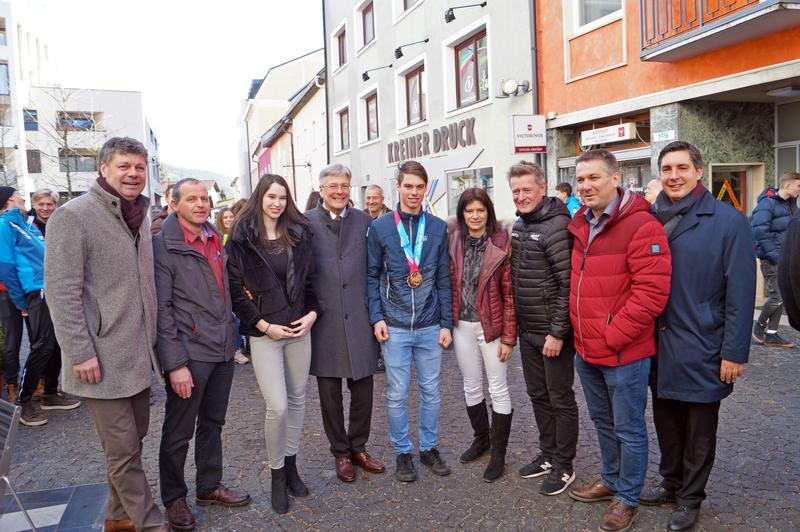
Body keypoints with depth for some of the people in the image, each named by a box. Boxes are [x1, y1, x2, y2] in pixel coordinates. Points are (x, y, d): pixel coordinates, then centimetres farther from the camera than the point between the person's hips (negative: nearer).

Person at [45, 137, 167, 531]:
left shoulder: (140, 215, 12)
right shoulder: (74, 216, -11)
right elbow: (61, 291, -16)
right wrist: (80, 352, -19)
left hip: (139, 355, 8)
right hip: (103, 359, -7)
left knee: (132, 440, 17)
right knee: (123, 450, 2)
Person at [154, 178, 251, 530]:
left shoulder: (216, 238, 10)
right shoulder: (164, 246, -11)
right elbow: (161, 308, -14)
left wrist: (230, 338, 13)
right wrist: (174, 363, -18)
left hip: (223, 349, 7)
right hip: (189, 353, -6)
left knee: (213, 423, 19)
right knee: (179, 431, 8)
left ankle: (210, 487, 35)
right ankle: (173, 497, 27)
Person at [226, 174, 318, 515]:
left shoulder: (298, 233, 8)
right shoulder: (242, 237, -4)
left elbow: (310, 279, 12)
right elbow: (235, 288, -7)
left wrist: (312, 313, -3)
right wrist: (263, 325, -12)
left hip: (299, 329, 5)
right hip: (263, 333, -4)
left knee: (297, 399, 11)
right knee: (277, 406, -7)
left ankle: (291, 464, 29)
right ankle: (276, 473, 15)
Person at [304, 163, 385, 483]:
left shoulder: (364, 221, 5)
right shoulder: (306, 223, -3)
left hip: (359, 319, 2)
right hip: (324, 321, -2)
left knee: (363, 389, 10)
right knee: (330, 393, 10)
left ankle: (358, 448, 31)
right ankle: (340, 453, 28)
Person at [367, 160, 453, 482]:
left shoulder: (438, 228, 4)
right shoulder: (380, 227, -1)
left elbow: (444, 279, 5)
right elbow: (372, 276, 1)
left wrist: (446, 323, 2)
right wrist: (377, 317, -7)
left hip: (430, 326, 2)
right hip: (395, 326, -2)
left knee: (431, 391, 12)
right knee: (397, 394, 6)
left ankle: (429, 447, 29)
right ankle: (403, 452, 23)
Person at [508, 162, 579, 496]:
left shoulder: (556, 226, -16)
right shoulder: (518, 226, 9)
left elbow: (567, 284, -19)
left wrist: (557, 333, -20)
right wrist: (517, 323, 14)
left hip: (553, 332, -8)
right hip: (527, 331, 8)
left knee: (560, 399, 6)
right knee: (538, 395, 18)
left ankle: (564, 466, 21)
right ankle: (547, 455, 34)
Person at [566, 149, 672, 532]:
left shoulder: (641, 226, -17)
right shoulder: (580, 226, 7)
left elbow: (651, 293, -22)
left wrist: (613, 336, -18)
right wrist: (580, 333, 10)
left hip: (624, 353, -7)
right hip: (586, 349, 8)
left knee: (629, 429, 9)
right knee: (603, 421, 23)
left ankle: (628, 498, 28)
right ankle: (610, 480, 43)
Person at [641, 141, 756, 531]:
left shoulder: (727, 221, -10)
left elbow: (740, 293, -11)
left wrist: (734, 352, -13)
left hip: (701, 348, -4)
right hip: (658, 343, 4)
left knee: (699, 429, 12)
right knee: (666, 420, 18)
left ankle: (690, 498, 30)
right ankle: (671, 482, 38)